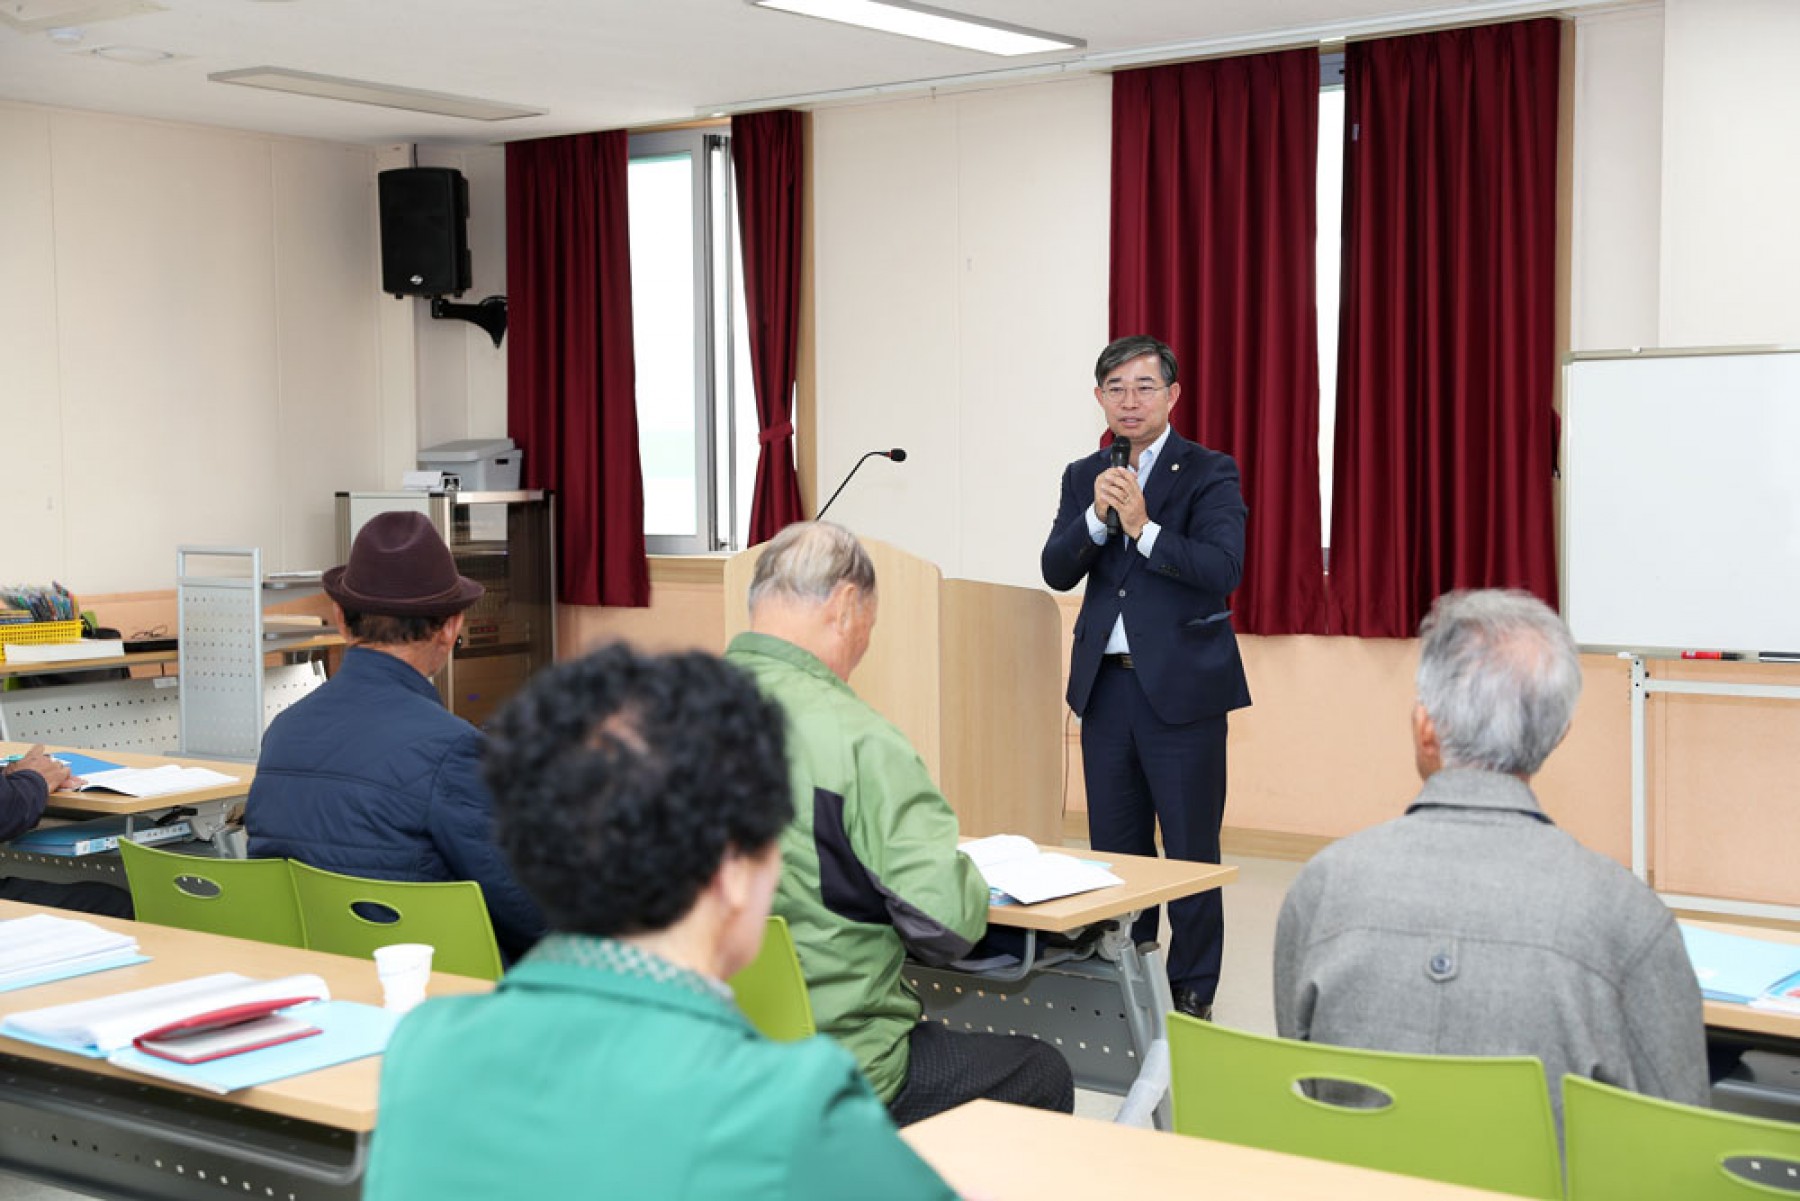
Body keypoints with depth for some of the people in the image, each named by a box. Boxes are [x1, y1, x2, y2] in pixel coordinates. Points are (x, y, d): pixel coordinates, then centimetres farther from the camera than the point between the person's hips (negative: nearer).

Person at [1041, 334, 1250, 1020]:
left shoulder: (1210, 473, -2)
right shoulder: (1084, 477, 12)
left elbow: (1223, 570, -15)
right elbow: (1057, 572, 3)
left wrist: (1143, 526, -22)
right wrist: (1097, 518, -14)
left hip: (1182, 685, -4)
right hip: (1105, 682, 5)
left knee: (1190, 851, 1)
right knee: (1114, 846, 11)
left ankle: (1193, 994, 10)